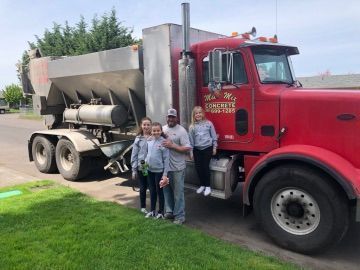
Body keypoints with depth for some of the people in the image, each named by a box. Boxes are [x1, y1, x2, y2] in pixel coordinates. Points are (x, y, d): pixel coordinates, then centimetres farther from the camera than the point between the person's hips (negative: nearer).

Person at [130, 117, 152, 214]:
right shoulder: (138, 139, -1)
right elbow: (134, 155, 1)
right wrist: (134, 170, -1)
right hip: (141, 167, 1)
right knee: (143, 188, 13)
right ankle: (143, 207, 30)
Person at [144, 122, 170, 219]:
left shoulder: (164, 142, -15)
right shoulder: (149, 141, 2)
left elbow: (166, 159, -14)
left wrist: (165, 174, -15)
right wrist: (145, 162, 2)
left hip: (159, 171, -5)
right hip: (150, 170, 5)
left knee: (159, 191, 7)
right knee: (152, 191, 17)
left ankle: (161, 212, 22)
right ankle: (152, 210, 31)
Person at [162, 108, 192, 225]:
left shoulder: (181, 130, -10)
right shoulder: (163, 129, 8)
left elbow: (187, 148, -15)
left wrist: (172, 146, -21)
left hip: (177, 168, -6)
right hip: (165, 167, 6)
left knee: (178, 192, 2)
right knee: (167, 190, 17)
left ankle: (179, 216, 13)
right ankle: (169, 211, 33)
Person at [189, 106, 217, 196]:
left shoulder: (208, 123, 0)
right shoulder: (192, 126, 3)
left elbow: (214, 136, 4)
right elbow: (191, 140, 5)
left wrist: (214, 147, 2)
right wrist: (191, 152, 4)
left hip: (207, 148, -2)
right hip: (197, 149, 3)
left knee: (205, 166, -4)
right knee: (198, 167, 5)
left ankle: (208, 186, 11)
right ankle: (202, 185, 22)